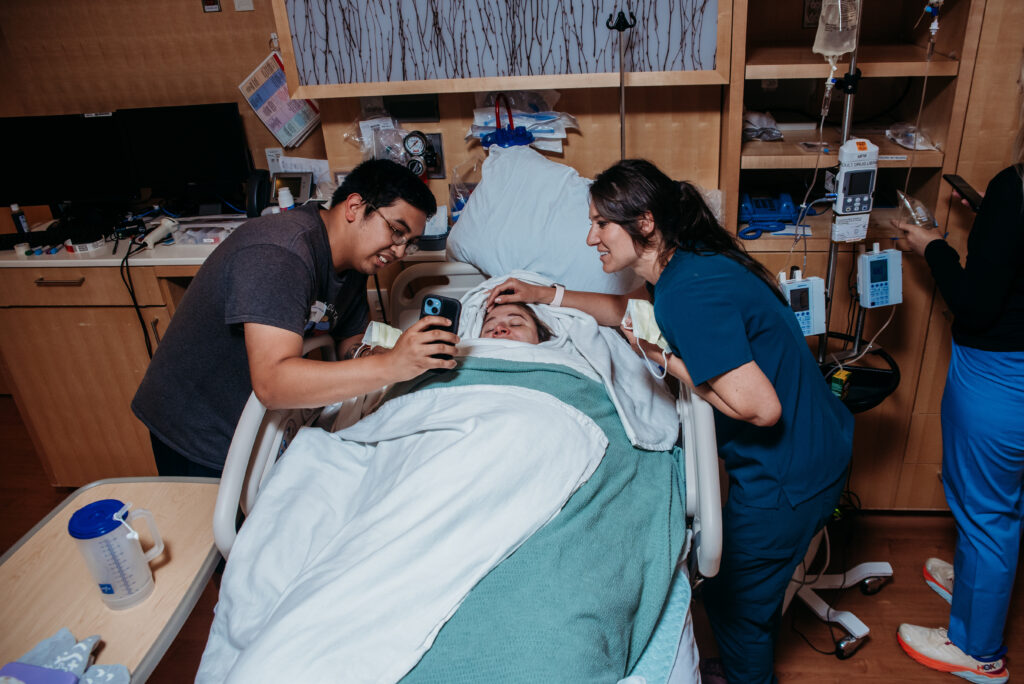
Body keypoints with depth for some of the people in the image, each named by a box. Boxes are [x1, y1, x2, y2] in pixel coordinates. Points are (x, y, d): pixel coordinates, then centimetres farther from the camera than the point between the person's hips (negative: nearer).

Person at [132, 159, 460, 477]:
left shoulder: (354, 260, -2)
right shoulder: (279, 253, -31)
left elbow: (351, 345, 2)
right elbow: (273, 382, -41)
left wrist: (417, 351, -16)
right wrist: (390, 366, -46)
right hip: (199, 440, -8)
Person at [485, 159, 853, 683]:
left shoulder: (690, 292, -29)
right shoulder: (687, 265, 1)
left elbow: (760, 407, -31)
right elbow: (633, 308, 20)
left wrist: (667, 360, -21)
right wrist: (546, 296, 15)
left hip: (791, 473, -9)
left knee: (737, 603, 13)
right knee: (742, 588, 27)